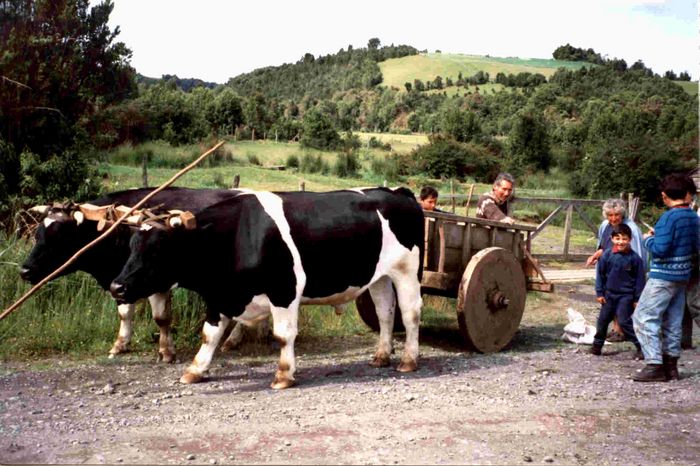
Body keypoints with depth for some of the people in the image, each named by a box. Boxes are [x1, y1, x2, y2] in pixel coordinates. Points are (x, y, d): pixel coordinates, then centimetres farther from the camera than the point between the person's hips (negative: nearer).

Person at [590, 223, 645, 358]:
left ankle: (641, 346, 0)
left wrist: (637, 299, -4)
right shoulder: (607, 255, -4)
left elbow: (639, 279, -5)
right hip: (609, 294, 4)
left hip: (626, 295, -4)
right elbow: (600, 274, 4)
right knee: (603, 319, 11)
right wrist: (600, 293, 3)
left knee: (624, 321, -10)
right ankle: (597, 345, 26)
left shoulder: (634, 258, -11)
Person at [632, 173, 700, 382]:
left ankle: (655, 366, -7)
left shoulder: (669, 217, -18)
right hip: (682, 276, 9)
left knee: (643, 318, -4)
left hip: (663, 277, -8)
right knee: (672, 321, 15)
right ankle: (671, 364, 20)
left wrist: (648, 239, -2)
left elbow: (659, 249, -23)